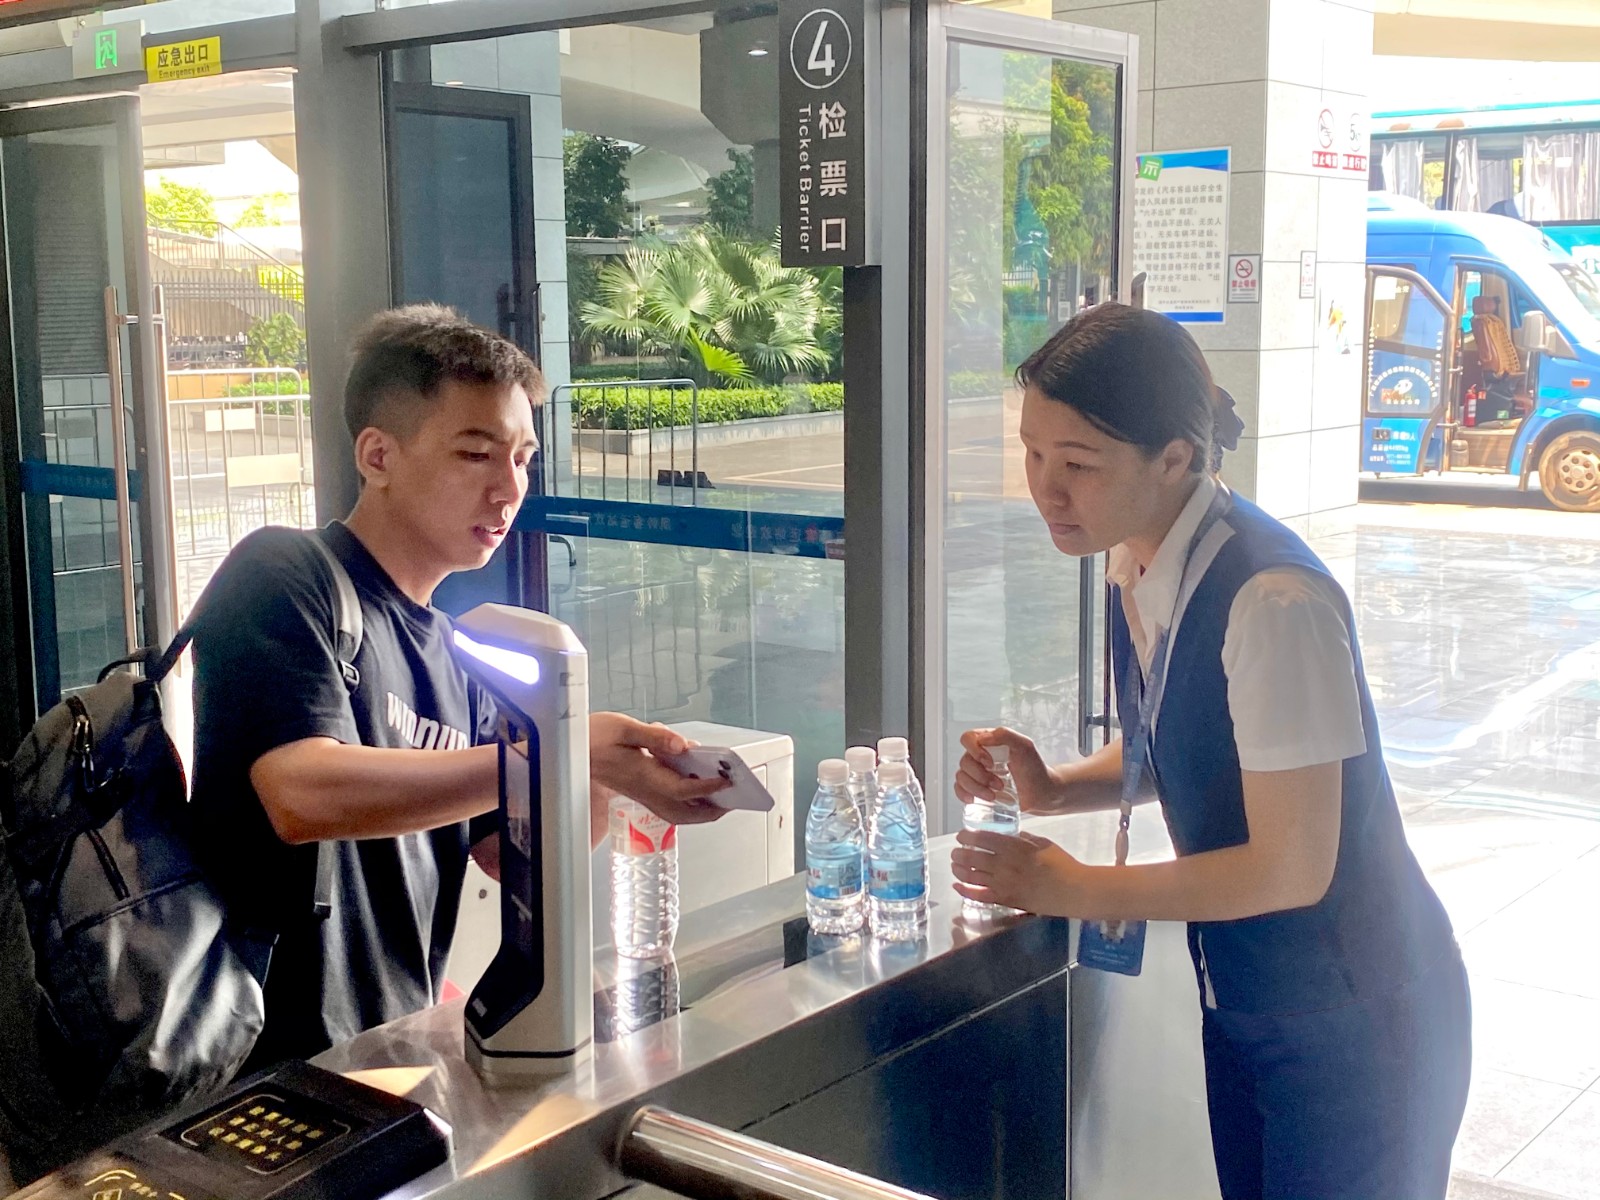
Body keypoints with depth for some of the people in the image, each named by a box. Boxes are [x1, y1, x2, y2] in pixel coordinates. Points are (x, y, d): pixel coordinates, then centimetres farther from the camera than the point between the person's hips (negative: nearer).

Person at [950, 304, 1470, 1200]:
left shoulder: (1273, 602, -29)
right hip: (1242, 995, 8)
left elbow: (1291, 866, -25)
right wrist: (1054, 788, -5)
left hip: (1350, 1018, -7)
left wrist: (1079, 890, -18)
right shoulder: (1135, 569, -4)